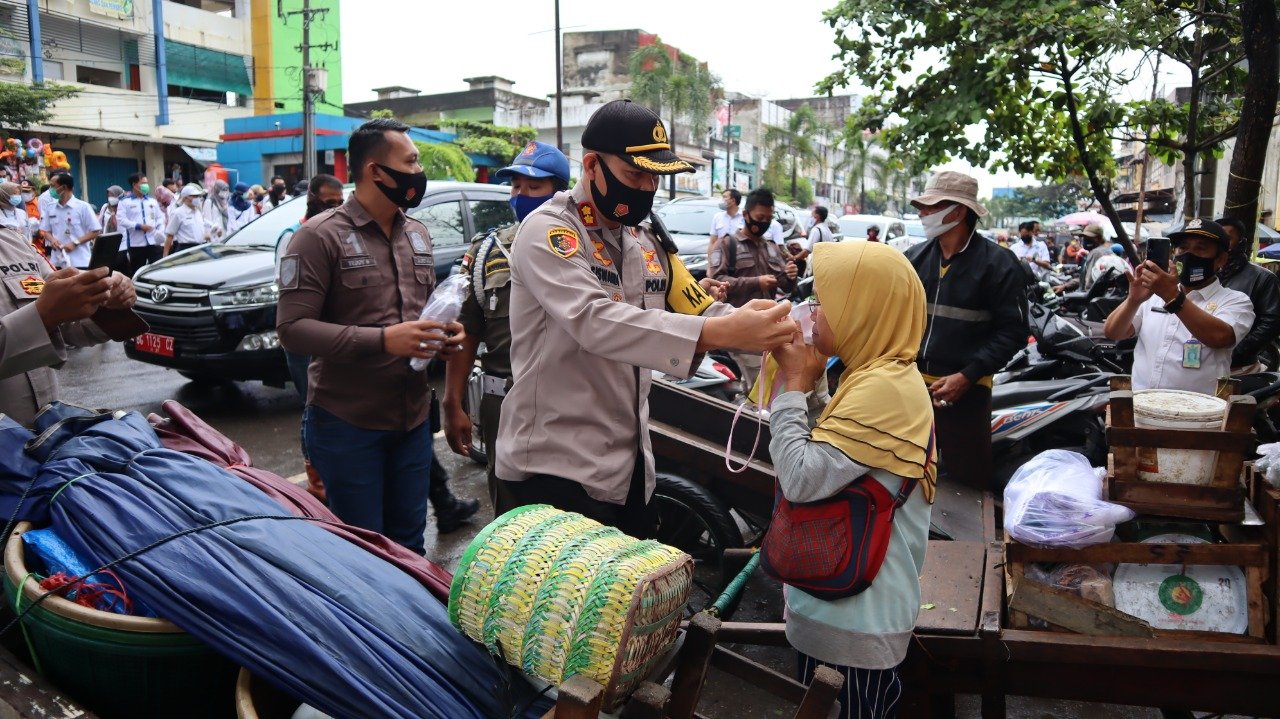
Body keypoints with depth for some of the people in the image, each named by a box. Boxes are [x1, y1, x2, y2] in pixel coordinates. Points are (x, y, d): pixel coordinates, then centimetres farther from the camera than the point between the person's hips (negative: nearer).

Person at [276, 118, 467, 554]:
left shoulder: (418, 234, 10)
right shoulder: (321, 236, -11)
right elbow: (292, 328, -17)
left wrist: (444, 333, -2)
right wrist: (383, 339, -26)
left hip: (413, 418, 6)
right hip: (347, 423, -6)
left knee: (409, 543, 17)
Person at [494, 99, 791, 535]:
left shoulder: (649, 242, 10)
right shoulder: (546, 232, -15)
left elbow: (703, 313, 5)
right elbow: (594, 321, -31)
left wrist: (777, 331, -16)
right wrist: (722, 332, -40)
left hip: (630, 461, 8)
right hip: (555, 466, -7)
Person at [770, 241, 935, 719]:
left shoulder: (883, 388, -24)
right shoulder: (879, 376, 8)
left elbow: (800, 479, -26)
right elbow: (821, 467, 11)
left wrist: (793, 386, -16)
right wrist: (805, 383, 0)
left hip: (857, 611, -9)